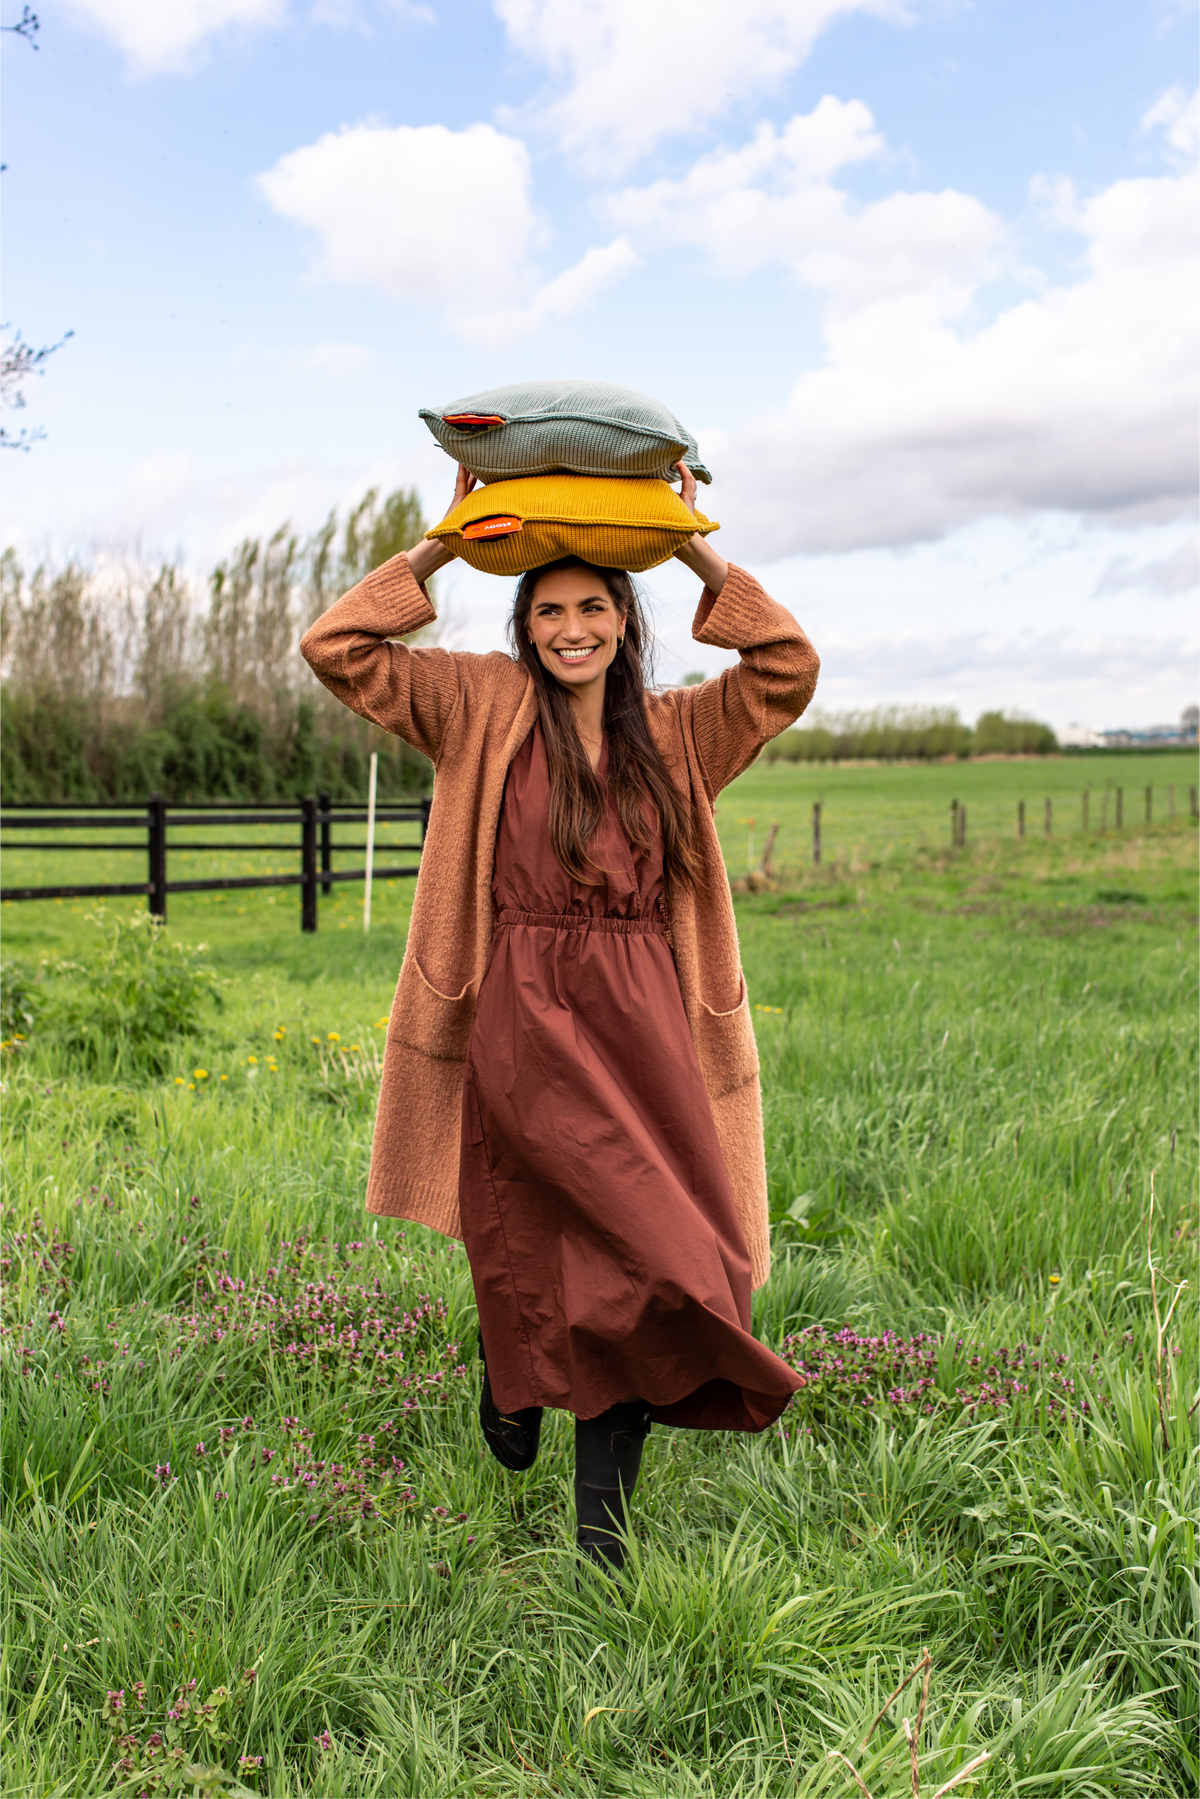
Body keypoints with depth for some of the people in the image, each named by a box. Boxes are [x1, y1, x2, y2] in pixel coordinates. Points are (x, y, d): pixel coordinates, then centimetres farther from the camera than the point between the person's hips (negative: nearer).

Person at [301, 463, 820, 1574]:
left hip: (643, 1033, 3)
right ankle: (506, 1378, 37)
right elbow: (337, 649, -1)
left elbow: (787, 669, 6)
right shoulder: (487, 712, 5)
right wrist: (440, 547, -2)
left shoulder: (673, 735, 13)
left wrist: (698, 555, 3)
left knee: (630, 1271, 0)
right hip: (521, 1024, -2)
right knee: (533, 1254, 0)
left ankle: (603, 1514, 13)